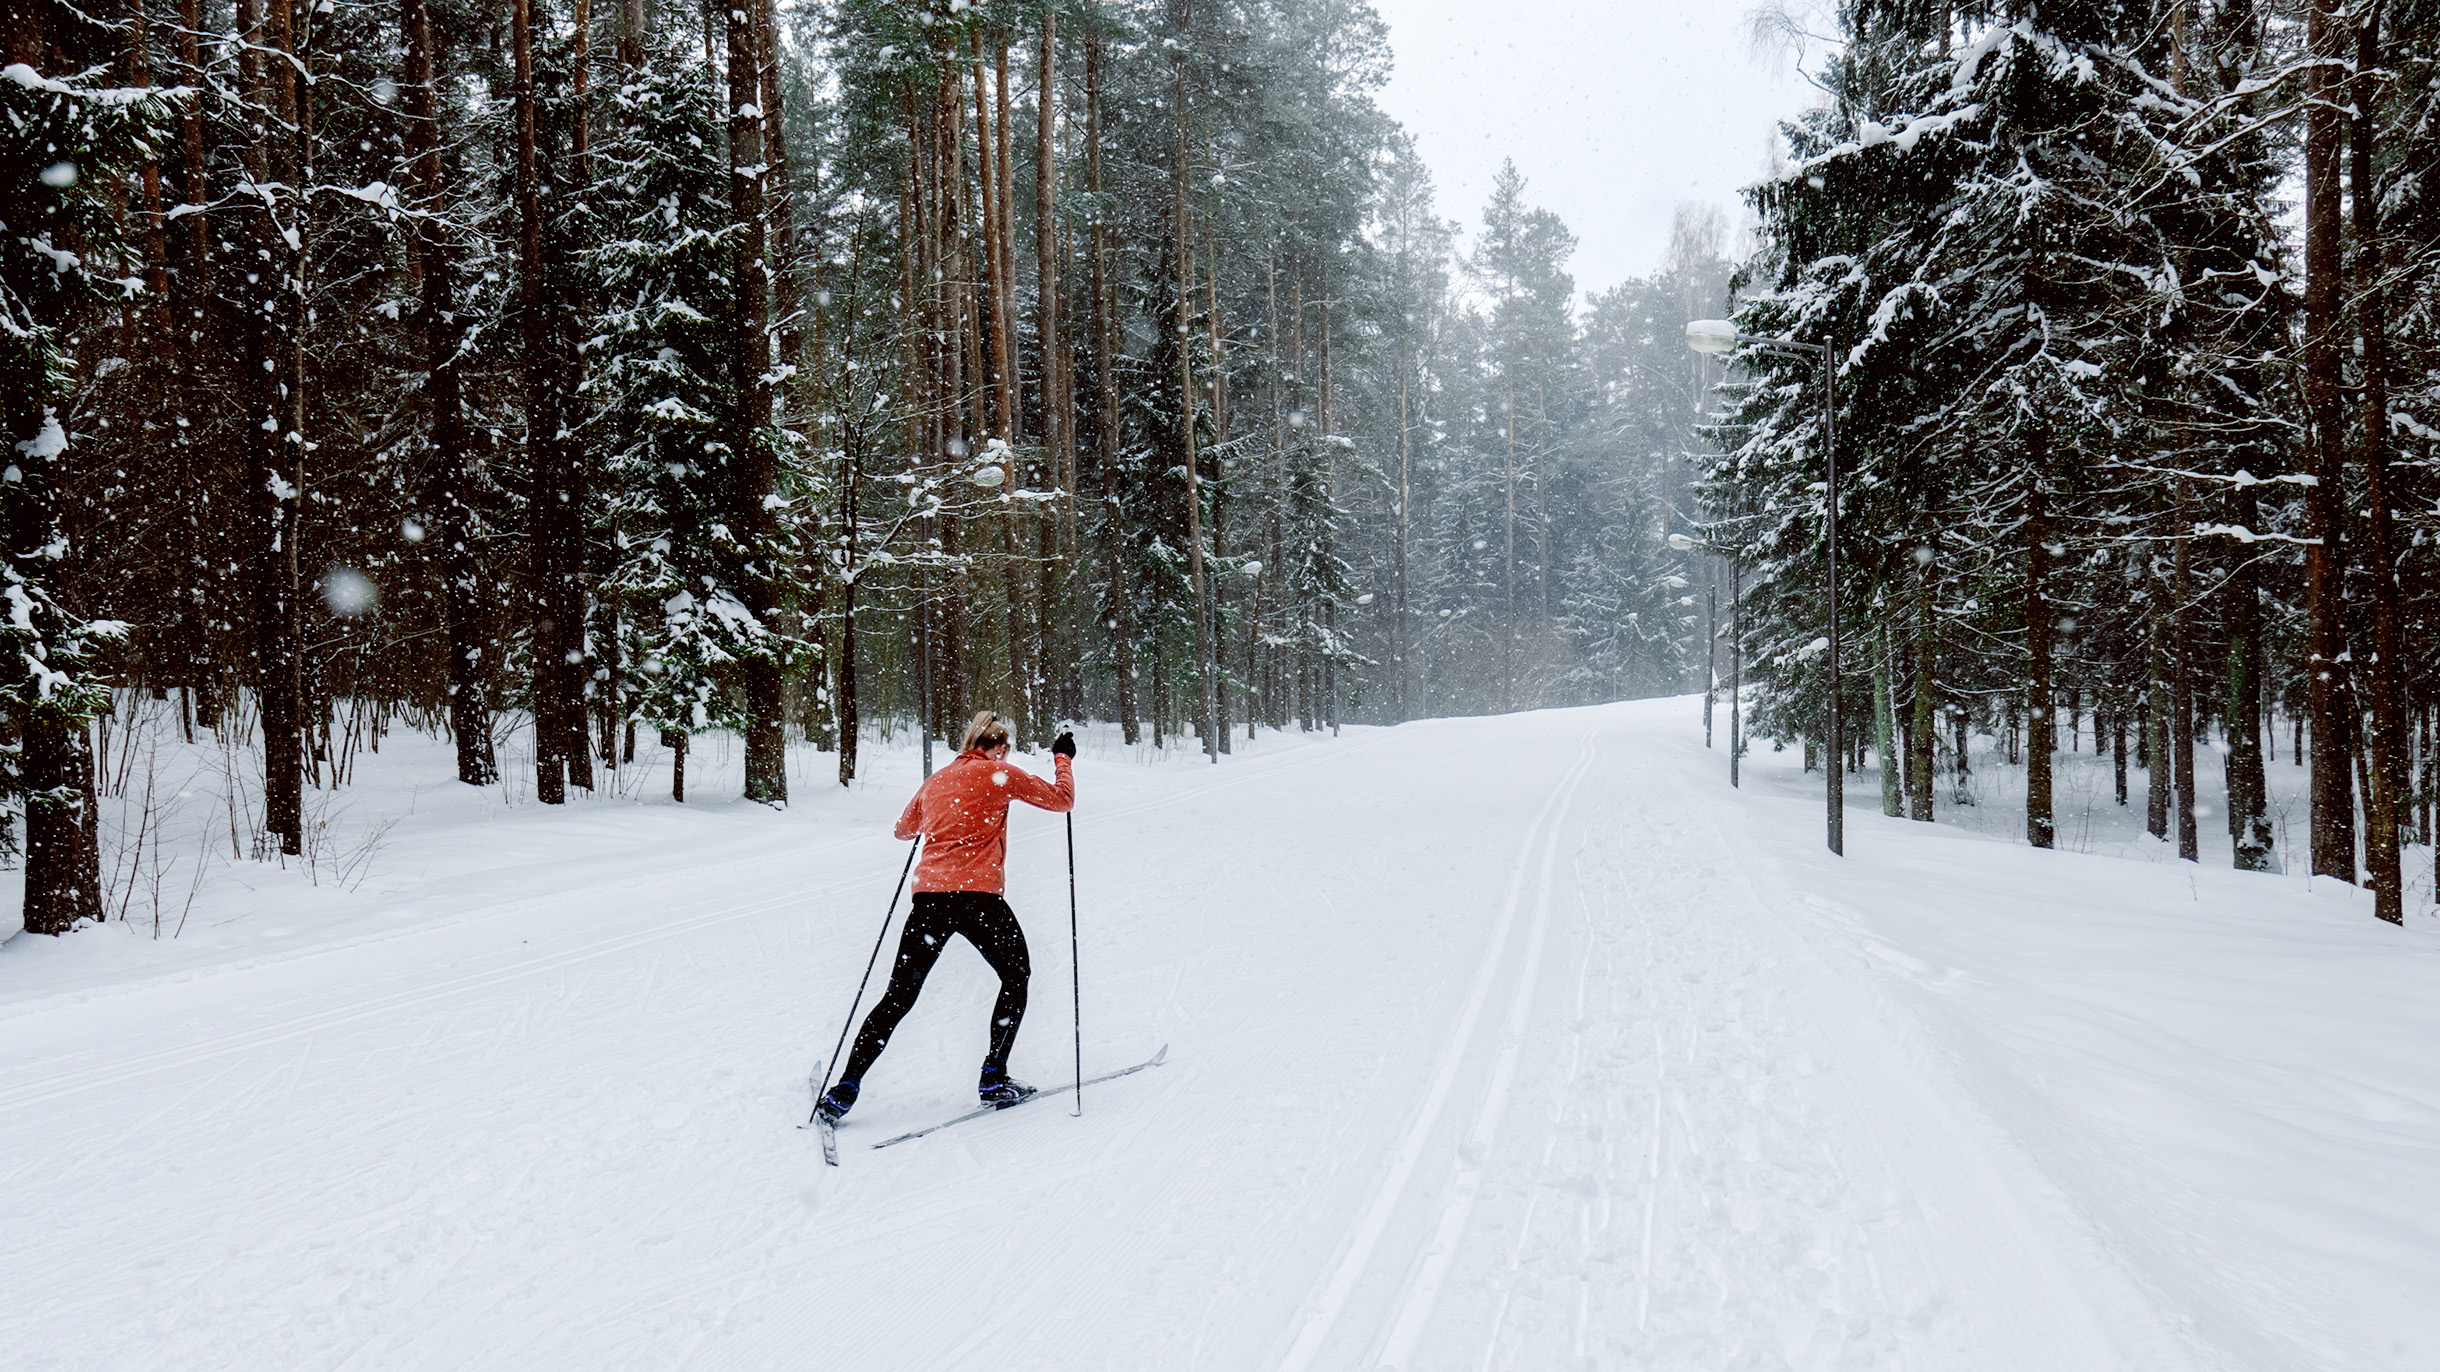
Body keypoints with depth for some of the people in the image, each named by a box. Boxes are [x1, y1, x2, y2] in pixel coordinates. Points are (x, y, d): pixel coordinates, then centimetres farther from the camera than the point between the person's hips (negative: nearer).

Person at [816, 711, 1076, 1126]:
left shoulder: (937, 780, 19)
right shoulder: (1000, 774, 4)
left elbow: (904, 829, 33)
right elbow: (1062, 800, 9)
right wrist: (1063, 758, 25)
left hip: (929, 895, 4)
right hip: (977, 894, -4)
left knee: (899, 997, 10)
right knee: (1016, 978, 18)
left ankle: (844, 1090, 5)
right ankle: (994, 1079, 13)